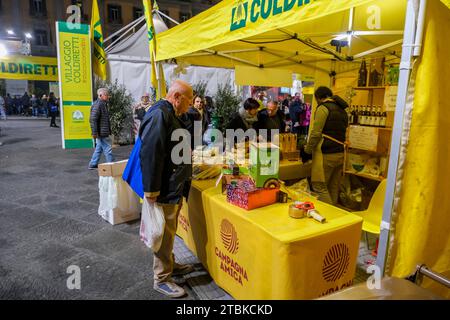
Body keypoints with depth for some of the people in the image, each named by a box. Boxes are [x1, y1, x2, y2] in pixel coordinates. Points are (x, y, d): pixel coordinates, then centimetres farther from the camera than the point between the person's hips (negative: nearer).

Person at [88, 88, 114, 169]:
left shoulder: (103, 104, 15)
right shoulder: (97, 105, -17)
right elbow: (93, 119, -22)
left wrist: (108, 130, 24)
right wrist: (94, 132, -23)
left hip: (104, 132, 10)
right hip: (101, 133, -10)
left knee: (99, 148, 17)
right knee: (108, 149, -4)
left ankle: (93, 164, 26)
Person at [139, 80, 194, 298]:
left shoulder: (170, 115, 14)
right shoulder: (159, 116, -21)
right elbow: (150, 155, -27)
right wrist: (151, 191, -26)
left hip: (174, 188, 10)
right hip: (164, 190, -10)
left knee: (169, 232, 22)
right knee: (164, 235, 4)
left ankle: (170, 264, 39)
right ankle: (161, 279, 19)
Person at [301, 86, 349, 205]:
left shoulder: (323, 108, -6)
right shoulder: (342, 110, 19)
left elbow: (316, 133, -13)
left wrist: (307, 151, -3)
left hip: (326, 154, -8)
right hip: (340, 154, 8)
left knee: (319, 186, -3)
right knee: (333, 188, 12)